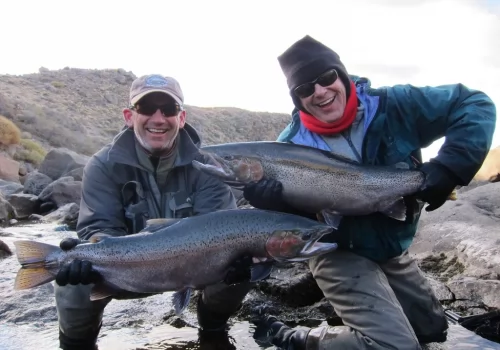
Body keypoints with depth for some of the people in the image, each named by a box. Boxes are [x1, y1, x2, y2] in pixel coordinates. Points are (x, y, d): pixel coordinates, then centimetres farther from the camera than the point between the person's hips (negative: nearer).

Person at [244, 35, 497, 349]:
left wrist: (450, 166, -29)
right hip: (340, 254, -5)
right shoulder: (293, 145, -20)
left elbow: (475, 104, -14)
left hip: (393, 249, 5)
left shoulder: (392, 106, -18)